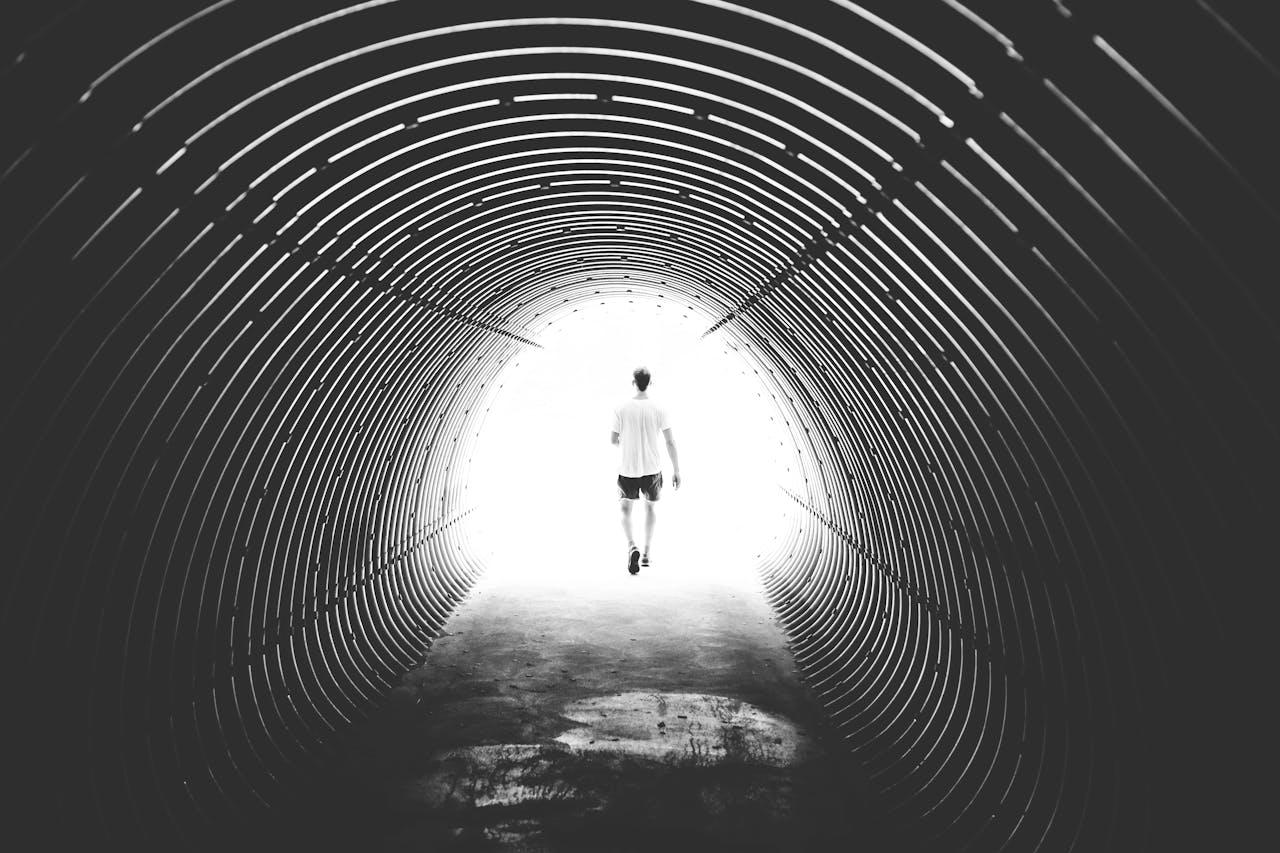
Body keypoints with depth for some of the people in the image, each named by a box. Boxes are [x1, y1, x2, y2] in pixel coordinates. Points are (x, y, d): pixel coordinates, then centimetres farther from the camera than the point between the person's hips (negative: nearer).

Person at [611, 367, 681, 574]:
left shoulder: (622, 409, -9)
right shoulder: (659, 408, -7)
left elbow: (613, 440, -2)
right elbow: (670, 442, -6)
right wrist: (676, 471, 2)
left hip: (628, 470, -1)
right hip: (652, 469, 1)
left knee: (625, 509, 16)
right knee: (650, 507, 23)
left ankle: (632, 546, -8)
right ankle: (646, 553, 25)